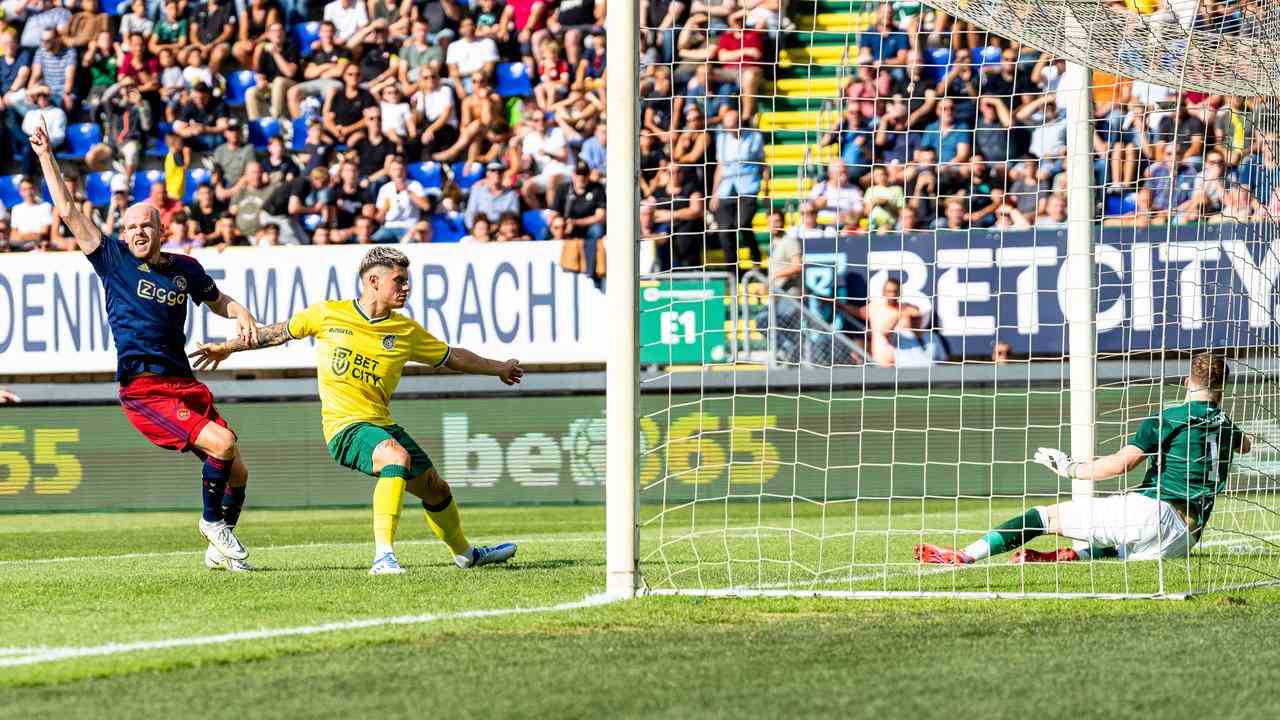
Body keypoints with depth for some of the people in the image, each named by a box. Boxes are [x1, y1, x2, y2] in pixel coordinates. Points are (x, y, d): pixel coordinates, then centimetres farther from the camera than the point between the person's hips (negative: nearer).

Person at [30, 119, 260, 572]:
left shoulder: (185, 269, 12)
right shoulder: (113, 260, 2)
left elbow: (218, 301, 30)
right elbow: (68, 211, 1)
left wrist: (242, 316, 9)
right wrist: (45, 157, 0)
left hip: (184, 383, 5)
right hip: (143, 389, -5)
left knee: (236, 471, 3)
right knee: (221, 443, -24)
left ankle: (220, 548, 24)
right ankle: (212, 522, -1)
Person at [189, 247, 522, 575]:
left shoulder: (407, 331, 6)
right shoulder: (328, 314, -2)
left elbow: (452, 357, 21)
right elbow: (280, 332, 13)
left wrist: (499, 368, 24)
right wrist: (226, 348, 19)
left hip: (382, 424, 6)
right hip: (344, 425, -6)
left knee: (436, 489, 15)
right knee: (397, 457, -35)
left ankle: (465, 553, 44)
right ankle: (383, 556, -39)